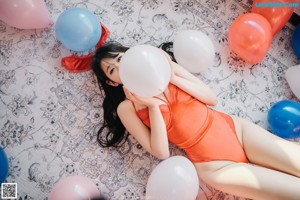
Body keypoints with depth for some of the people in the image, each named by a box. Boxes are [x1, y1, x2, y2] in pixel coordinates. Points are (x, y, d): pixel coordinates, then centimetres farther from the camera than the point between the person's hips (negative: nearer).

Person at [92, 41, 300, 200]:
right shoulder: (126, 108, -2)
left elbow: (212, 98, 3)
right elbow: (161, 152, -8)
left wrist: (172, 78, -8)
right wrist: (152, 106, -17)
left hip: (235, 128, 4)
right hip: (215, 165, -3)